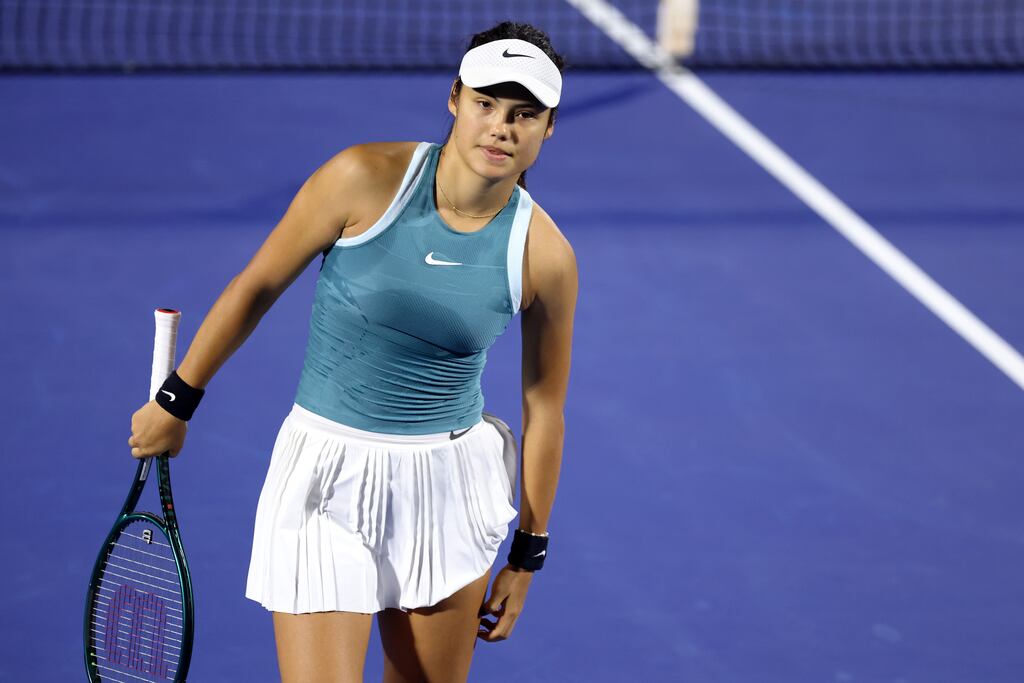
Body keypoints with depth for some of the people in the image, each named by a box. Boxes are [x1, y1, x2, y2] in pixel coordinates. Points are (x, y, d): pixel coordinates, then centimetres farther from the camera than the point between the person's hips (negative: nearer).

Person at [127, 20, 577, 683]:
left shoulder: (545, 256, -8)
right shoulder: (366, 179, -13)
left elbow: (544, 409, 3)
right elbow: (256, 288, -1)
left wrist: (527, 553, 8)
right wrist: (176, 402, 6)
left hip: (448, 488, 2)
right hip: (326, 479, -2)